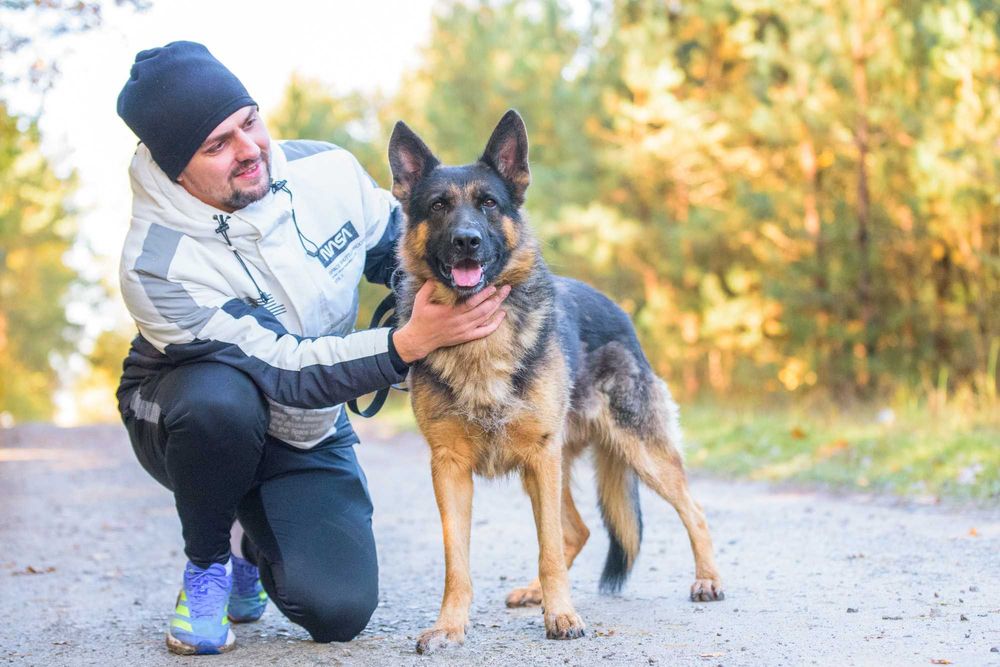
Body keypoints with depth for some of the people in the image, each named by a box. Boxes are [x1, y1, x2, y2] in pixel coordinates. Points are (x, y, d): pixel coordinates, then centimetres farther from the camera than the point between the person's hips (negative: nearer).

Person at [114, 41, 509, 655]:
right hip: (186, 419, -3)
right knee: (221, 396, -41)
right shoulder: (158, 266, -30)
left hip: (310, 434, 3)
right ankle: (206, 565, -11)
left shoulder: (328, 171, -15)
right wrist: (408, 343, -41)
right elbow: (282, 369, -30)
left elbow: (398, 246, 4)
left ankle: (254, 544, 21)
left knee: (339, 610, -15)